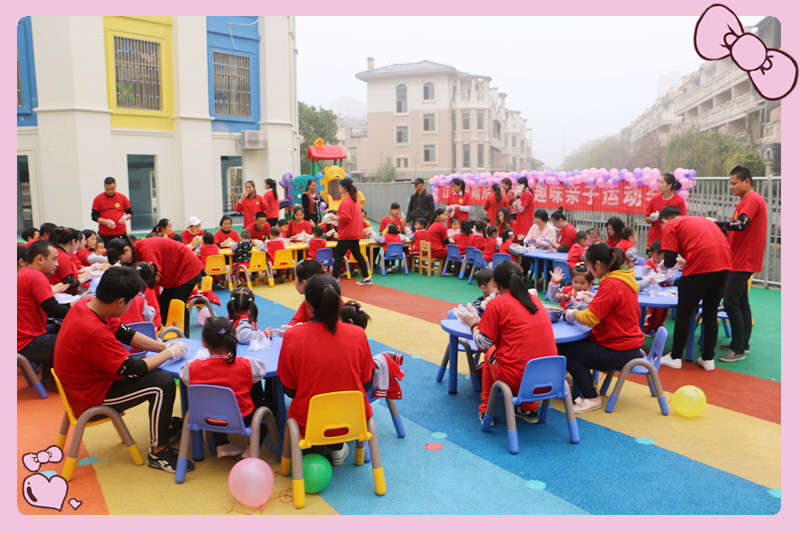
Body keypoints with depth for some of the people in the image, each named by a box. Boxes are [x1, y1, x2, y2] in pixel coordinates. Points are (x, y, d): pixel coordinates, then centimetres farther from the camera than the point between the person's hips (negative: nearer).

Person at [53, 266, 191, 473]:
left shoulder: (86, 306, -5)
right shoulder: (94, 332, -34)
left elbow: (125, 333, 5)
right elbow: (133, 369, -25)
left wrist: (165, 346, -1)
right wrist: (170, 353, -12)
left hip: (87, 381, 10)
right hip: (91, 398, -10)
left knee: (158, 370, 15)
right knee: (163, 383, -19)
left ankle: (163, 423, 28)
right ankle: (158, 452, -7)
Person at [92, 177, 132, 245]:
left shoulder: (123, 197, 6)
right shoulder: (98, 199, 2)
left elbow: (130, 213, 12)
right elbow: (94, 216, 2)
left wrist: (125, 218, -10)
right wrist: (105, 222, -15)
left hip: (121, 233, 1)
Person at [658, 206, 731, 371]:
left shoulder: (669, 226, 8)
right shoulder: (701, 220, 29)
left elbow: (669, 261, -2)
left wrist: (663, 264, 21)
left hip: (700, 266, -6)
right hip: (723, 265, 6)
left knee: (684, 313, 9)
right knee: (711, 314, 18)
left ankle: (675, 357, 17)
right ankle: (708, 359, 23)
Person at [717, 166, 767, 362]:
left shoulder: (753, 199, -14)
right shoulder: (747, 200, 19)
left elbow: (741, 224, -28)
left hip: (744, 261, -11)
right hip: (741, 260, 11)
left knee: (730, 302, -12)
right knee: (741, 301, 15)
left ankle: (738, 349, -8)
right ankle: (743, 343, 23)